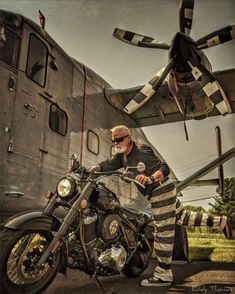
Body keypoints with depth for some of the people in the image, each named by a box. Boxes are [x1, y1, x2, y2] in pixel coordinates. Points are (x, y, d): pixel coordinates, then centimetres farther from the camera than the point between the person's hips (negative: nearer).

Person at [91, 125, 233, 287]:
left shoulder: (141, 151, -21)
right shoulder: (122, 155, 5)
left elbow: (164, 168, -25)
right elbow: (107, 165, 7)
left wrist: (150, 179, -43)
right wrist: (95, 168, -13)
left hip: (161, 191, -10)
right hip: (158, 193, 10)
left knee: (163, 233, -3)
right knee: (182, 216, 21)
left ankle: (163, 275, 8)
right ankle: (220, 221, 32)